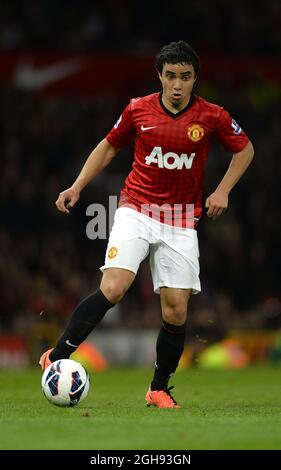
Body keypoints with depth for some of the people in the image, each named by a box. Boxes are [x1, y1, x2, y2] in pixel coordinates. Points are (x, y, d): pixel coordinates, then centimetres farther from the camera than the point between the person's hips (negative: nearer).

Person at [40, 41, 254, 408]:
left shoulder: (212, 117, -3)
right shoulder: (138, 110, -2)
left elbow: (245, 149, 12)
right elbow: (109, 146, 13)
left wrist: (223, 191, 0)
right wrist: (77, 186, 6)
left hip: (181, 220, 1)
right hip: (136, 210, -1)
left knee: (176, 309, -3)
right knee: (113, 288, -21)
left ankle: (160, 388, 17)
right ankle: (56, 357, -11)